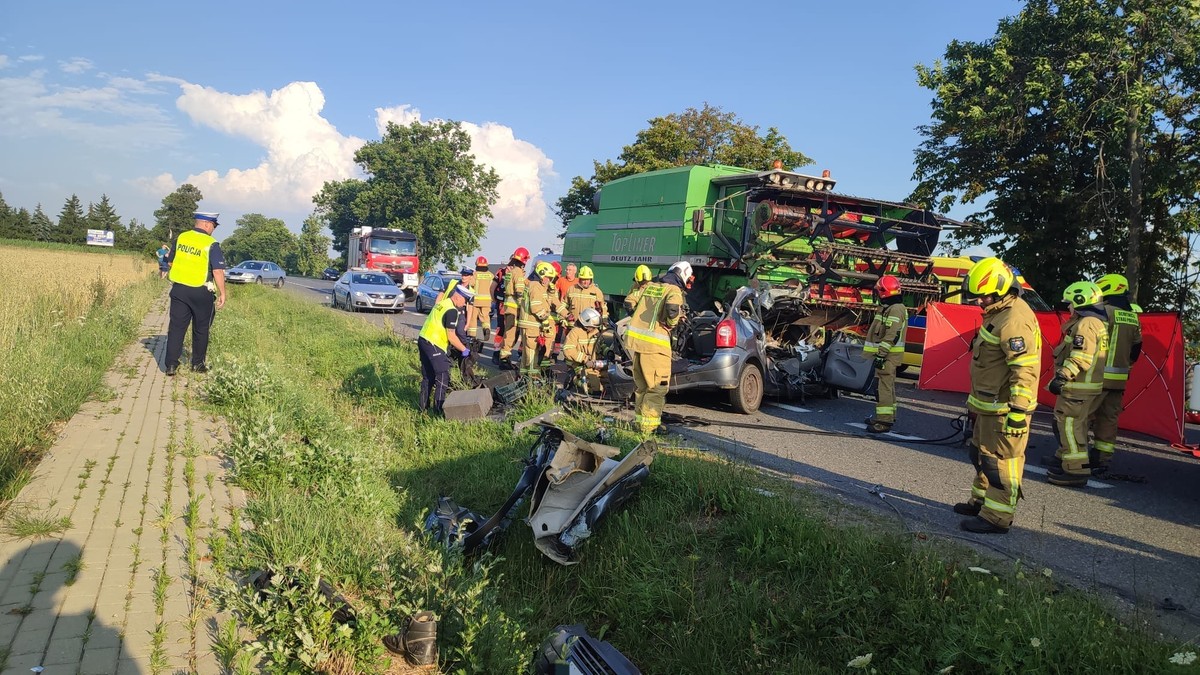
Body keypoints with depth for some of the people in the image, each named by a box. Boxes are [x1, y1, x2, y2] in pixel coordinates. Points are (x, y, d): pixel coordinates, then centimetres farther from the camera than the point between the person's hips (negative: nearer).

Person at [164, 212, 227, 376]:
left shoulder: (180, 238, 4)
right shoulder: (211, 244, -11)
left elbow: (170, 262, 13)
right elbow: (218, 271, -16)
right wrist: (222, 293, -9)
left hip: (178, 289, 4)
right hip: (201, 293, -4)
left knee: (176, 327, 7)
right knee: (201, 329, 11)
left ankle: (171, 364, 4)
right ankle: (198, 364, 19)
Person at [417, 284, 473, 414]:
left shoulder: (442, 304, 15)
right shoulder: (452, 311, -15)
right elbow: (451, 336, -16)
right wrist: (464, 350, -6)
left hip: (423, 340, 10)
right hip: (433, 345, -10)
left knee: (428, 376, 17)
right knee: (443, 375, -5)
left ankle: (423, 405, 23)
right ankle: (439, 407, -5)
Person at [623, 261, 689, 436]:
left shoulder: (649, 285, 16)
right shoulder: (674, 290, -4)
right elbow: (672, 307, -24)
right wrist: (672, 323, -5)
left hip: (634, 337, 7)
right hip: (654, 342, -7)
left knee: (641, 384, 20)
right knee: (657, 387, 1)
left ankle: (639, 420, 28)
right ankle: (648, 426, -1)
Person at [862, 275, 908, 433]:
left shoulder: (896, 309, -17)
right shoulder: (889, 308, 17)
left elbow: (892, 335, -23)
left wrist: (881, 354, -25)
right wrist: (880, 353, 24)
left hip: (888, 355, -11)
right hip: (887, 354, 11)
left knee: (884, 386, -12)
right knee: (887, 385, 18)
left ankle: (884, 420, -14)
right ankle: (887, 415, 29)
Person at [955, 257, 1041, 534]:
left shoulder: (1014, 320, -22)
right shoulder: (998, 313, 13)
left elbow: (1025, 369, -27)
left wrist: (1018, 410, -28)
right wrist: (976, 401, 28)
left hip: (1004, 408, -11)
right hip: (989, 405, 11)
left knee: (999, 461, -3)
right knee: (982, 454, 22)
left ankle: (997, 517, 5)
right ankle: (981, 501, 36)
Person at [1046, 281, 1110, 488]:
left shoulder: (1086, 324, -16)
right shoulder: (1100, 323, 17)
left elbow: (1081, 357, -25)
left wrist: (1062, 376, -28)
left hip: (1078, 387, -11)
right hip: (1089, 385, 11)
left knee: (1069, 425, -8)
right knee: (1077, 424, 19)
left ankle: (1076, 471, -6)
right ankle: (1066, 461, 29)